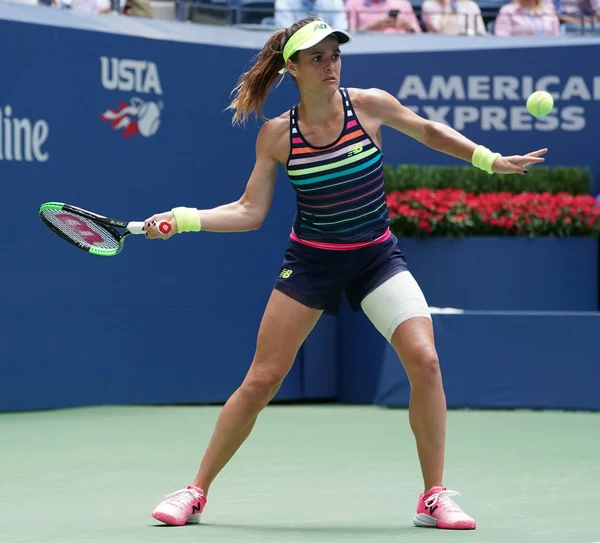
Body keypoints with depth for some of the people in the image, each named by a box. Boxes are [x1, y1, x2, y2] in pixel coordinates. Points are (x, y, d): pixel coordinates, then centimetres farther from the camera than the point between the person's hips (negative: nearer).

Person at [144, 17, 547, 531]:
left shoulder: (370, 104, -7)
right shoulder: (276, 135, -7)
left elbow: (428, 130, 11)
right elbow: (250, 211, -1)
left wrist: (491, 160, 8)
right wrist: (184, 219, -12)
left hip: (377, 256, 0)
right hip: (310, 259, 0)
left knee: (424, 359, -19)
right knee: (261, 381, -3)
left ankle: (435, 497, -6)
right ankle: (195, 492, 12)